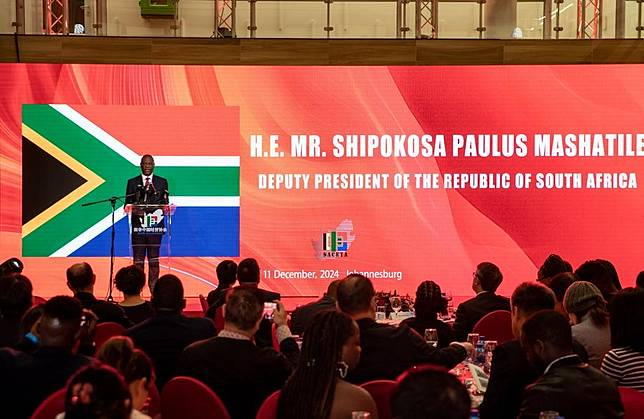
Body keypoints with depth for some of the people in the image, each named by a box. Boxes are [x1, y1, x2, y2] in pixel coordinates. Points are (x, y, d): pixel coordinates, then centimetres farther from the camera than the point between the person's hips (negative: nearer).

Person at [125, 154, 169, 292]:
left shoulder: (162, 182, 10)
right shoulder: (132, 182, 9)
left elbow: (165, 204, 7)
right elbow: (128, 205, 5)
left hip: (155, 226, 0)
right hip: (138, 225, 0)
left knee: (154, 259, 2)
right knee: (138, 260, 0)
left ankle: (154, 290, 5)